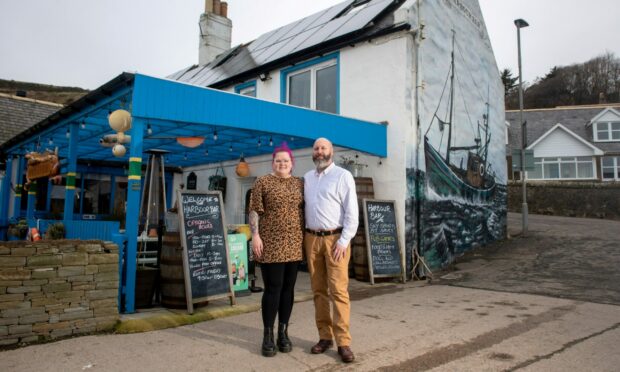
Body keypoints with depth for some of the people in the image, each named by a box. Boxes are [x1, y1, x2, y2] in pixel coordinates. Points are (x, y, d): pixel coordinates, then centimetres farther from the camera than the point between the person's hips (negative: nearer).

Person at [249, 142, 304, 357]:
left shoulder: (299, 184, 12)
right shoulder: (263, 182, -1)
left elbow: (305, 210, 15)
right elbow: (255, 211, -4)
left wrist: (306, 237, 10)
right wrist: (255, 235, -13)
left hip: (294, 244, 4)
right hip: (271, 244, -4)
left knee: (288, 288, 9)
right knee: (273, 289, -3)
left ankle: (283, 332, 21)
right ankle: (268, 336, 10)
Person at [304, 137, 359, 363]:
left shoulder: (343, 176, -2)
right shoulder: (307, 178, 14)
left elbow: (352, 212, -7)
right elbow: (302, 207, 15)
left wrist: (344, 241, -14)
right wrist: (304, 238, 6)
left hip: (335, 238, -5)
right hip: (312, 238, 5)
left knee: (338, 291, -6)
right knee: (319, 290, 7)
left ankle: (343, 342, 0)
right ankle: (325, 337, 16)